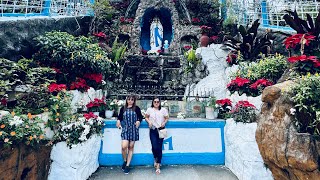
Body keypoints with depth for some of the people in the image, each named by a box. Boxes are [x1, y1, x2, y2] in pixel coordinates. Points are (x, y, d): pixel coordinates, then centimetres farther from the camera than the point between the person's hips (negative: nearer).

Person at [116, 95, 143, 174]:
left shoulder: (136, 108, 3)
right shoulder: (123, 108, 7)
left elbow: (140, 117, 7)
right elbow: (120, 116, 15)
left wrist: (139, 121, -13)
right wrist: (118, 120, -5)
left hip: (133, 129, 0)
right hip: (125, 129, 0)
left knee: (131, 147, 5)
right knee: (124, 147, -13)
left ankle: (127, 165, 19)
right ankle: (125, 161, 16)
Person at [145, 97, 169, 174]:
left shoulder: (163, 110, 5)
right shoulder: (149, 109, 4)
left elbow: (167, 118, 9)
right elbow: (146, 117, 12)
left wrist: (164, 123, -9)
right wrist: (149, 122, -6)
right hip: (153, 130, 0)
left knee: (159, 148, 0)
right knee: (154, 147, -6)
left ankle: (158, 166, 11)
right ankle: (155, 159, 28)